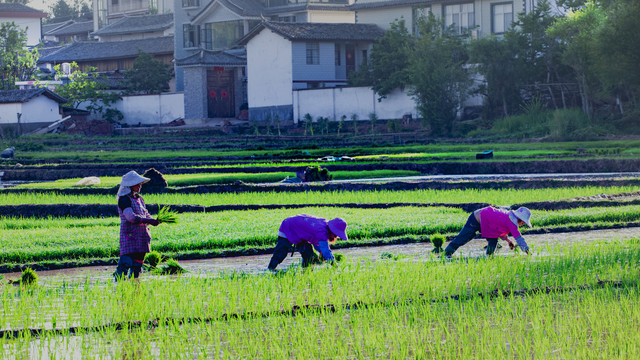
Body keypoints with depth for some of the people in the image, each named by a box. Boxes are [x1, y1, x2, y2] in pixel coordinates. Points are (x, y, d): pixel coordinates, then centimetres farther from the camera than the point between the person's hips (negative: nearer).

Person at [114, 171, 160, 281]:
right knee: (125, 263, -14)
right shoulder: (124, 199, -9)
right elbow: (130, 217, -21)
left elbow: (145, 215, 21)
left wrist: (153, 220, 0)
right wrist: (148, 220, -21)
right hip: (130, 236, -8)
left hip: (141, 236, 8)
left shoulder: (139, 198, 17)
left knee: (137, 264, 8)